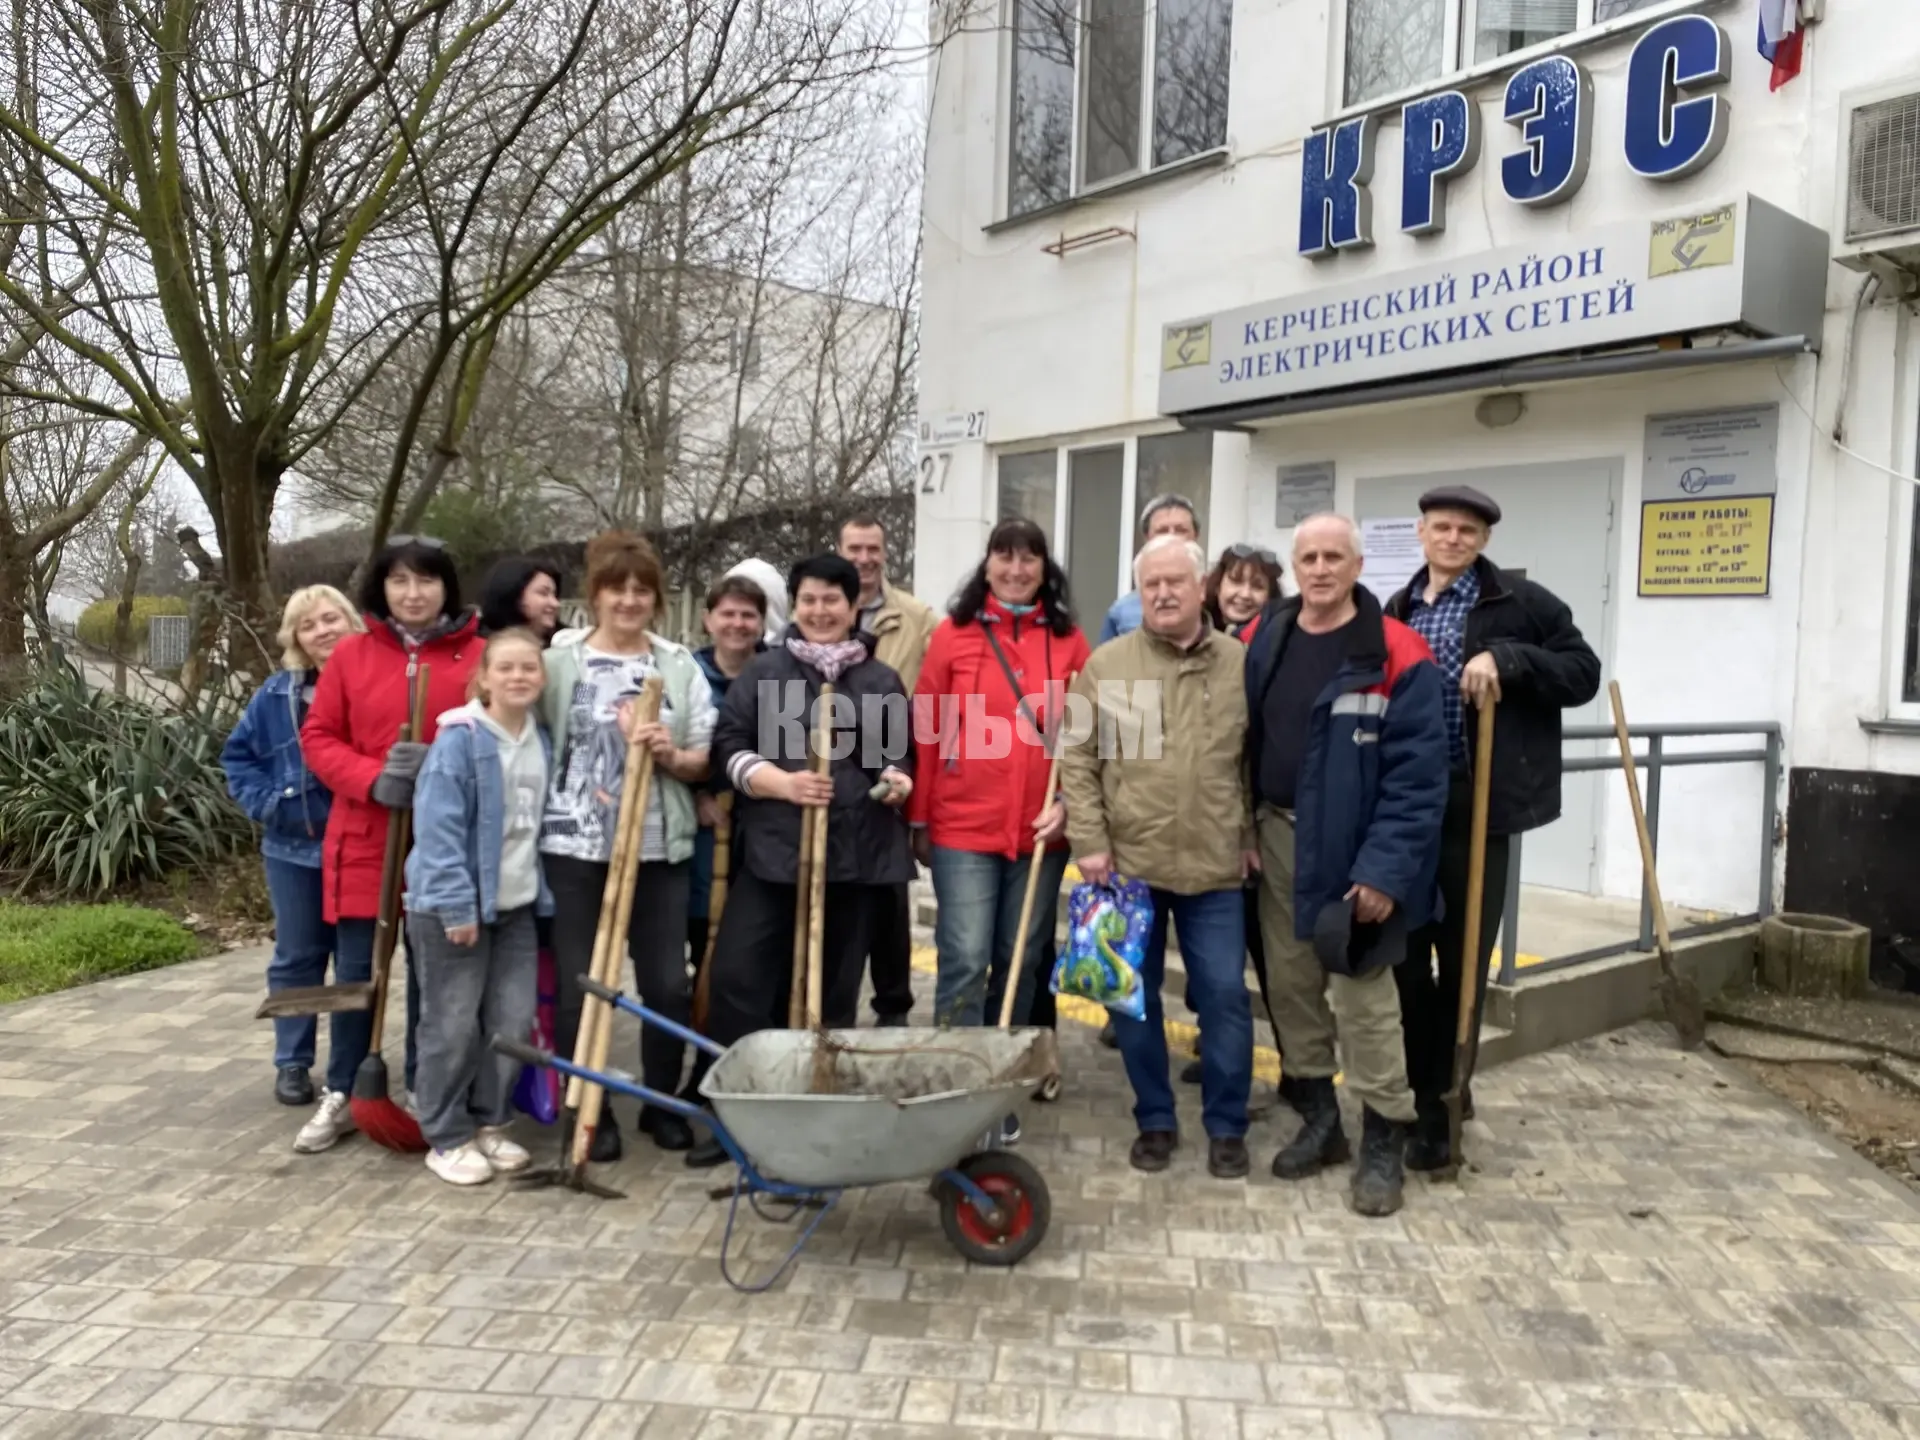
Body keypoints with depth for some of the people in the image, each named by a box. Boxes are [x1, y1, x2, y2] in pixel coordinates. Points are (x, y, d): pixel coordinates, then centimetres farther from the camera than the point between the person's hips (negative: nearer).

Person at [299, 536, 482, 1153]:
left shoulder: (478, 656, -1)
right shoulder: (350, 655, 4)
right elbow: (318, 736, 3)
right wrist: (372, 779, -14)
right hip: (363, 838, 1)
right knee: (355, 972, 8)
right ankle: (341, 1095, 24)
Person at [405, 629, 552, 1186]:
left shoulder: (542, 743, 7)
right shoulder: (459, 741, -15)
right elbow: (438, 831, -19)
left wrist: (542, 891, 10)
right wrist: (457, 906, -21)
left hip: (517, 905, 7)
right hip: (453, 907, -6)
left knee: (514, 1022, 9)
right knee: (452, 1026, 3)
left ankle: (490, 1123, 26)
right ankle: (447, 1138, 17)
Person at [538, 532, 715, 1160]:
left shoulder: (681, 666, 5)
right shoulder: (560, 662, 1)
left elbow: (706, 759, 6)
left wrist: (670, 755, -13)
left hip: (659, 848, 2)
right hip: (575, 849, -1)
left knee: (669, 984, 6)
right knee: (578, 986, 4)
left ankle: (663, 1103, 26)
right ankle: (589, 1111, 22)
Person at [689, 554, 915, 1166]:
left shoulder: (882, 682, 11)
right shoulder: (762, 673, 7)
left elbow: (900, 754, 16)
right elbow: (730, 746, 1)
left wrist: (898, 779, -7)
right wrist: (783, 783, -15)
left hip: (853, 853, 1)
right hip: (771, 848, -1)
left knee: (834, 986, 9)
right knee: (738, 976, -7)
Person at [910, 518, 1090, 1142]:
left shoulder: (1069, 641, 5)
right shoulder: (952, 633, 0)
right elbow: (926, 731, 1)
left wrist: (1070, 804, -5)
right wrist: (919, 818, 1)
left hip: (1040, 831, 3)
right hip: (963, 829, -2)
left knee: (1020, 964, 12)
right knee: (965, 963, -6)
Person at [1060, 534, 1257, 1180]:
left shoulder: (1241, 664, 3)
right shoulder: (1106, 664, 0)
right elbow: (1077, 758, -2)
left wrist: (1254, 839, 4)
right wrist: (1089, 842, -7)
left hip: (1215, 865, 0)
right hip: (1127, 862, 0)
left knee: (1225, 997, 4)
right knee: (1135, 997, 10)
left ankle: (1226, 1126, 21)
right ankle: (1154, 1120, 26)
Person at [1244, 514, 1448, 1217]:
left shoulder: (1397, 657, -12)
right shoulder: (1263, 642, 5)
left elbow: (1417, 774, -15)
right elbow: (1241, 743, 10)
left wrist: (1386, 869, -20)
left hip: (1354, 848, -5)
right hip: (1277, 835, 6)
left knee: (1363, 995, -1)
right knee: (1289, 983, 13)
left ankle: (1383, 1141, 14)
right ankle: (1317, 1117, 28)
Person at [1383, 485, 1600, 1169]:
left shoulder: (1522, 603, -2)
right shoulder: (1394, 613, 11)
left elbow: (1583, 672, -4)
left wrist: (1507, 658, -19)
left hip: (1475, 807, -4)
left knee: (1462, 961, 5)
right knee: (1404, 955, 10)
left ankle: (1441, 1105, 18)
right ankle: (1422, 1090, 26)